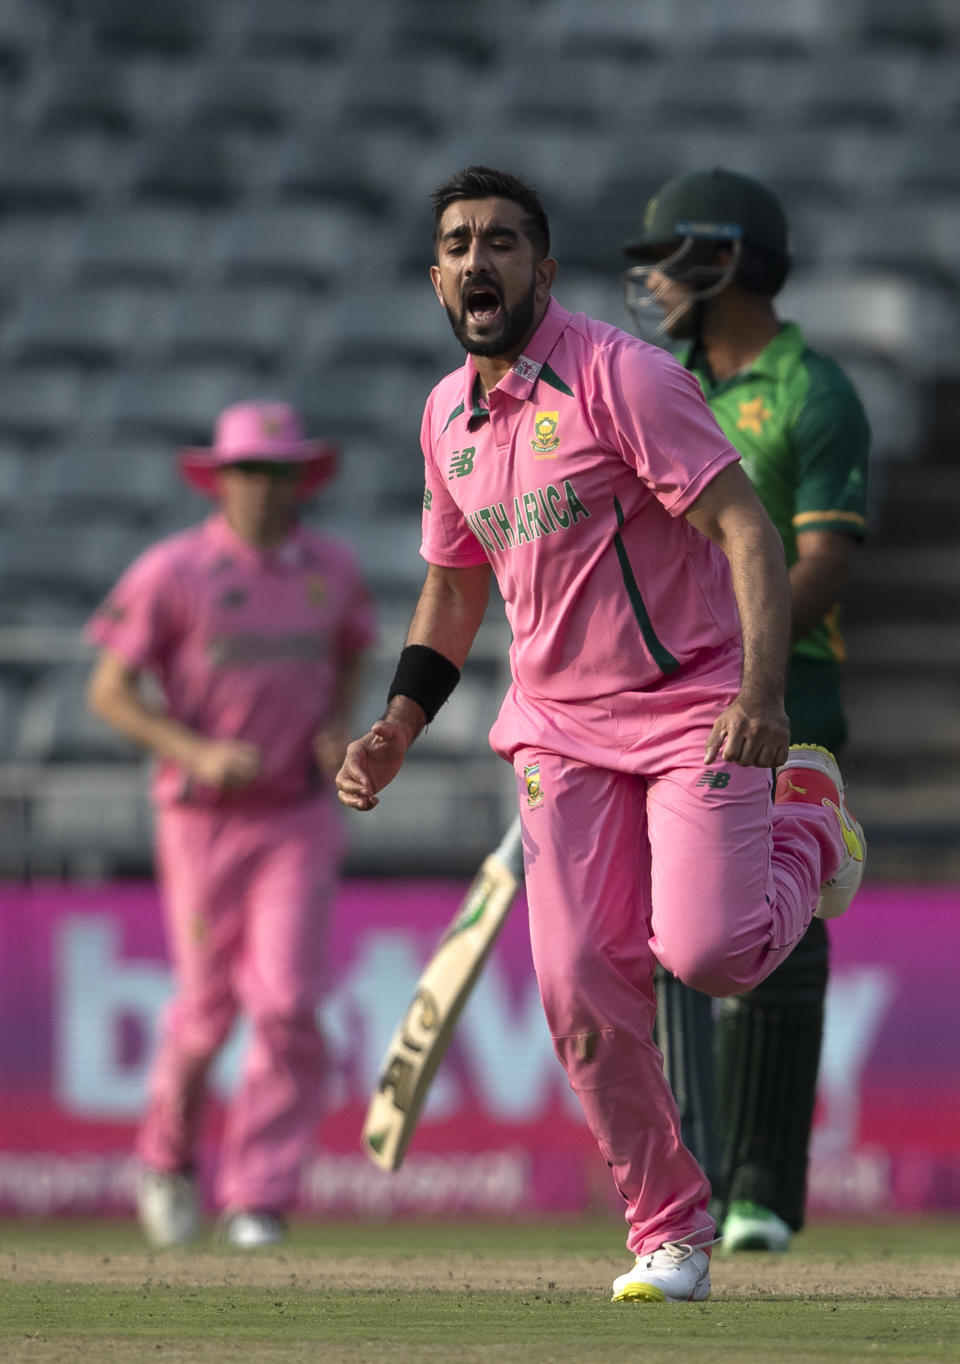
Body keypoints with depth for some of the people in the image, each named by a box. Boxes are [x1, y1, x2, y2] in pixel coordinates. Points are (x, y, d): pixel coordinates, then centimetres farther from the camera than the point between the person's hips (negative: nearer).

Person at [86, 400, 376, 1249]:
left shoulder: (332, 568, 4)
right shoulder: (172, 572, -8)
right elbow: (109, 692, -6)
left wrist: (337, 726, 3)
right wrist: (194, 751, -19)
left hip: (300, 818, 2)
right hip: (203, 817, -2)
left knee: (288, 1002, -11)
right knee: (207, 1008, 6)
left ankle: (259, 1199, -7)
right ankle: (166, 1161, 34)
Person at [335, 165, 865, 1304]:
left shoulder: (620, 376, -14)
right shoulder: (448, 415, 9)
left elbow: (745, 527, -19)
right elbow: (453, 588, 22)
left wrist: (762, 689, -32)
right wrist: (396, 728, 9)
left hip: (696, 709, -6)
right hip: (561, 730, 6)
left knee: (705, 950, -20)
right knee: (582, 988, -6)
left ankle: (807, 827, 15)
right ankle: (669, 1232, 8)